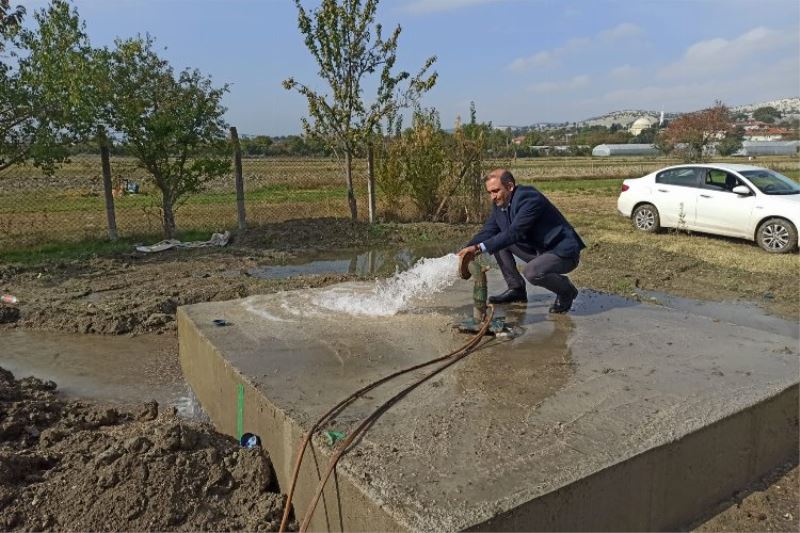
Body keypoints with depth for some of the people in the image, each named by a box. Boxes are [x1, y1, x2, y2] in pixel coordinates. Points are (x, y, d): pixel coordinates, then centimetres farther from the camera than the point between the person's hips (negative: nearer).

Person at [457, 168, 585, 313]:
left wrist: (480, 248, -37)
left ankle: (566, 290, -1)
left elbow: (514, 233, -32)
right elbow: (488, 231, -2)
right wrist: (467, 250, -18)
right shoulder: (500, 204, 0)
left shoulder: (529, 198, -25)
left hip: (564, 252, -8)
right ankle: (516, 289, 9)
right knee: (497, 241, 1)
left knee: (532, 272, -34)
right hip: (536, 249, 8)